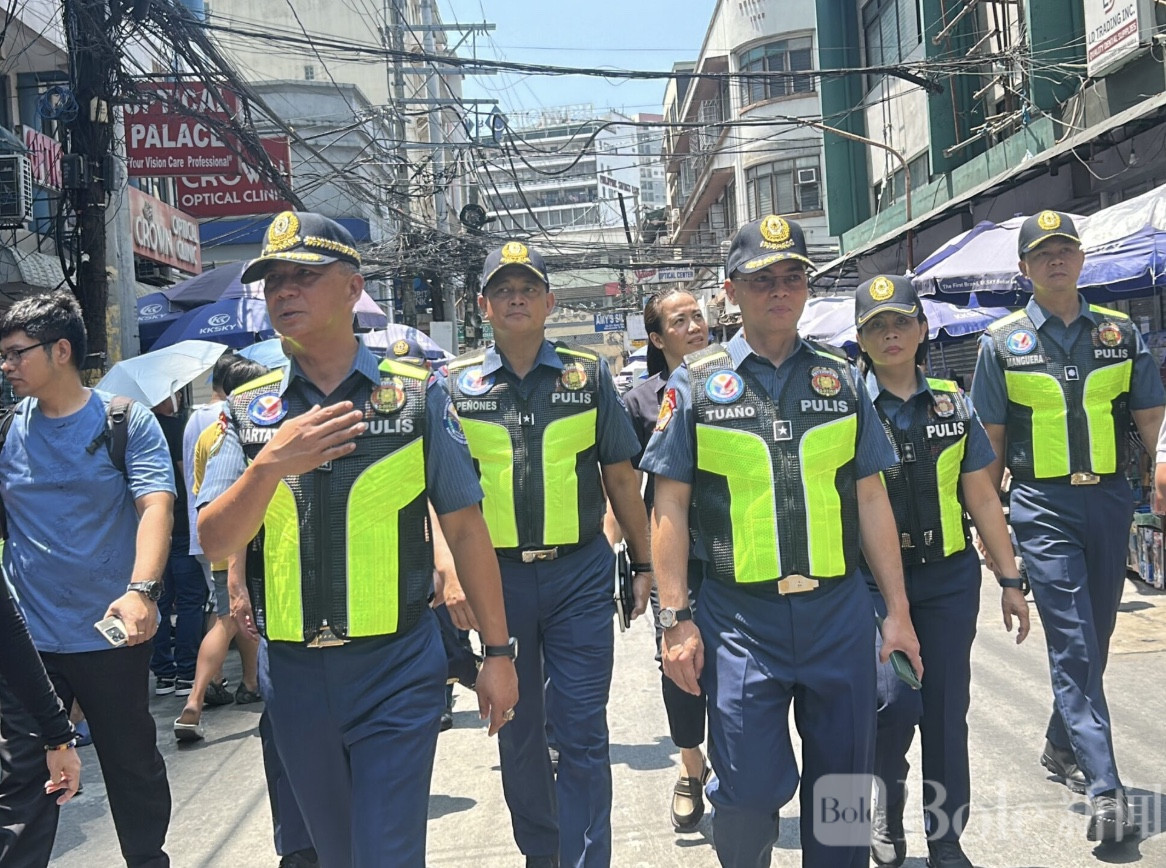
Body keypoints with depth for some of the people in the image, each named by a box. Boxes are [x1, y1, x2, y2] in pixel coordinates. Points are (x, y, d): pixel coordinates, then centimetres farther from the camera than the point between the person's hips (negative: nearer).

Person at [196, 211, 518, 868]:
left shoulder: (417, 395, -3)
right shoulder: (249, 411, 4)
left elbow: (465, 527, 0)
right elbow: (215, 543, -5)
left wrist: (498, 651, 0)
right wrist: (270, 465, -24)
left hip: (397, 671, -3)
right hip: (293, 673, 4)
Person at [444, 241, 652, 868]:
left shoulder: (588, 376, 4)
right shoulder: (457, 384, 4)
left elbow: (619, 475, 8)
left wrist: (643, 563, 7)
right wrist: (449, 569, -7)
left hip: (579, 573, -1)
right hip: (496, 575, 1)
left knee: (582, 733, -1)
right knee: (517, 731, 14)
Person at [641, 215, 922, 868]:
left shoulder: (840, 378, 9)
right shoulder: (697, 384, 2)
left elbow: (870, 497, 10)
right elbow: (670, 506, 0)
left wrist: (899, 610, 7)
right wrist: (676, 619, -5)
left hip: (839, 611, 3)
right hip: (740, 617, -2)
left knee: (845, 787, 11)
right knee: (749, 790, 2)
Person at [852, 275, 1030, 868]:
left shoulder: (952, 403, 7)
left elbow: (981, 498, 10)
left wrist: (1010, 580, 8)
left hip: (949, 576, 3)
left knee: (947, 709, 6)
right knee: (895, 696, -16)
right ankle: (887, 802, 14)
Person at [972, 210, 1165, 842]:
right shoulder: (1002, 340, 2)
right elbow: (991, 437, 5)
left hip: (1109, 499, 3)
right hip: (1043, 505, -3)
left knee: (1094, 636, 13)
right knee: (1072, 641, -8)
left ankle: (1061, 746, 33)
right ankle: (1105, 788, -8)